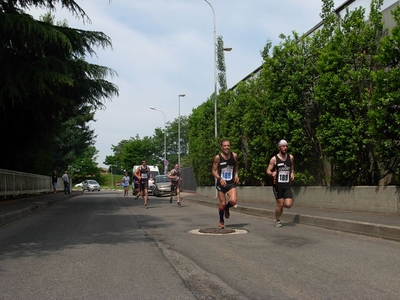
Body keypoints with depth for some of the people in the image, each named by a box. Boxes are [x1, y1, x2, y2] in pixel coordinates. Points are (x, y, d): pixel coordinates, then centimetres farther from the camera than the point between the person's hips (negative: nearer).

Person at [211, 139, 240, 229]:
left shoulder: (234, 156, -2)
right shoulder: (218, 157, -9)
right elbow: (214, 171, -5)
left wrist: (236, 175, 3)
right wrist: (220, 178, -21)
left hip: (231, 183, 1)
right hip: (221, 183, -1)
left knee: (233, 201, -19)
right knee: (222, 204, 3)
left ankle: (227, 208, 18)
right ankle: (221, 221, 29)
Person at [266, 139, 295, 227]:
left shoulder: (290, 157, 7)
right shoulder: (274, 159, -4)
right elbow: (268, 171, -2)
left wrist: (292, 174, 2)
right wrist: (272, 173, -23)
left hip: (287, 185, 3)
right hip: (277, 185, -3)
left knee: (288, 204, -9)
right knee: (280, 204, -4)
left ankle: (281, 204, 26)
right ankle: (277, 221, 19)